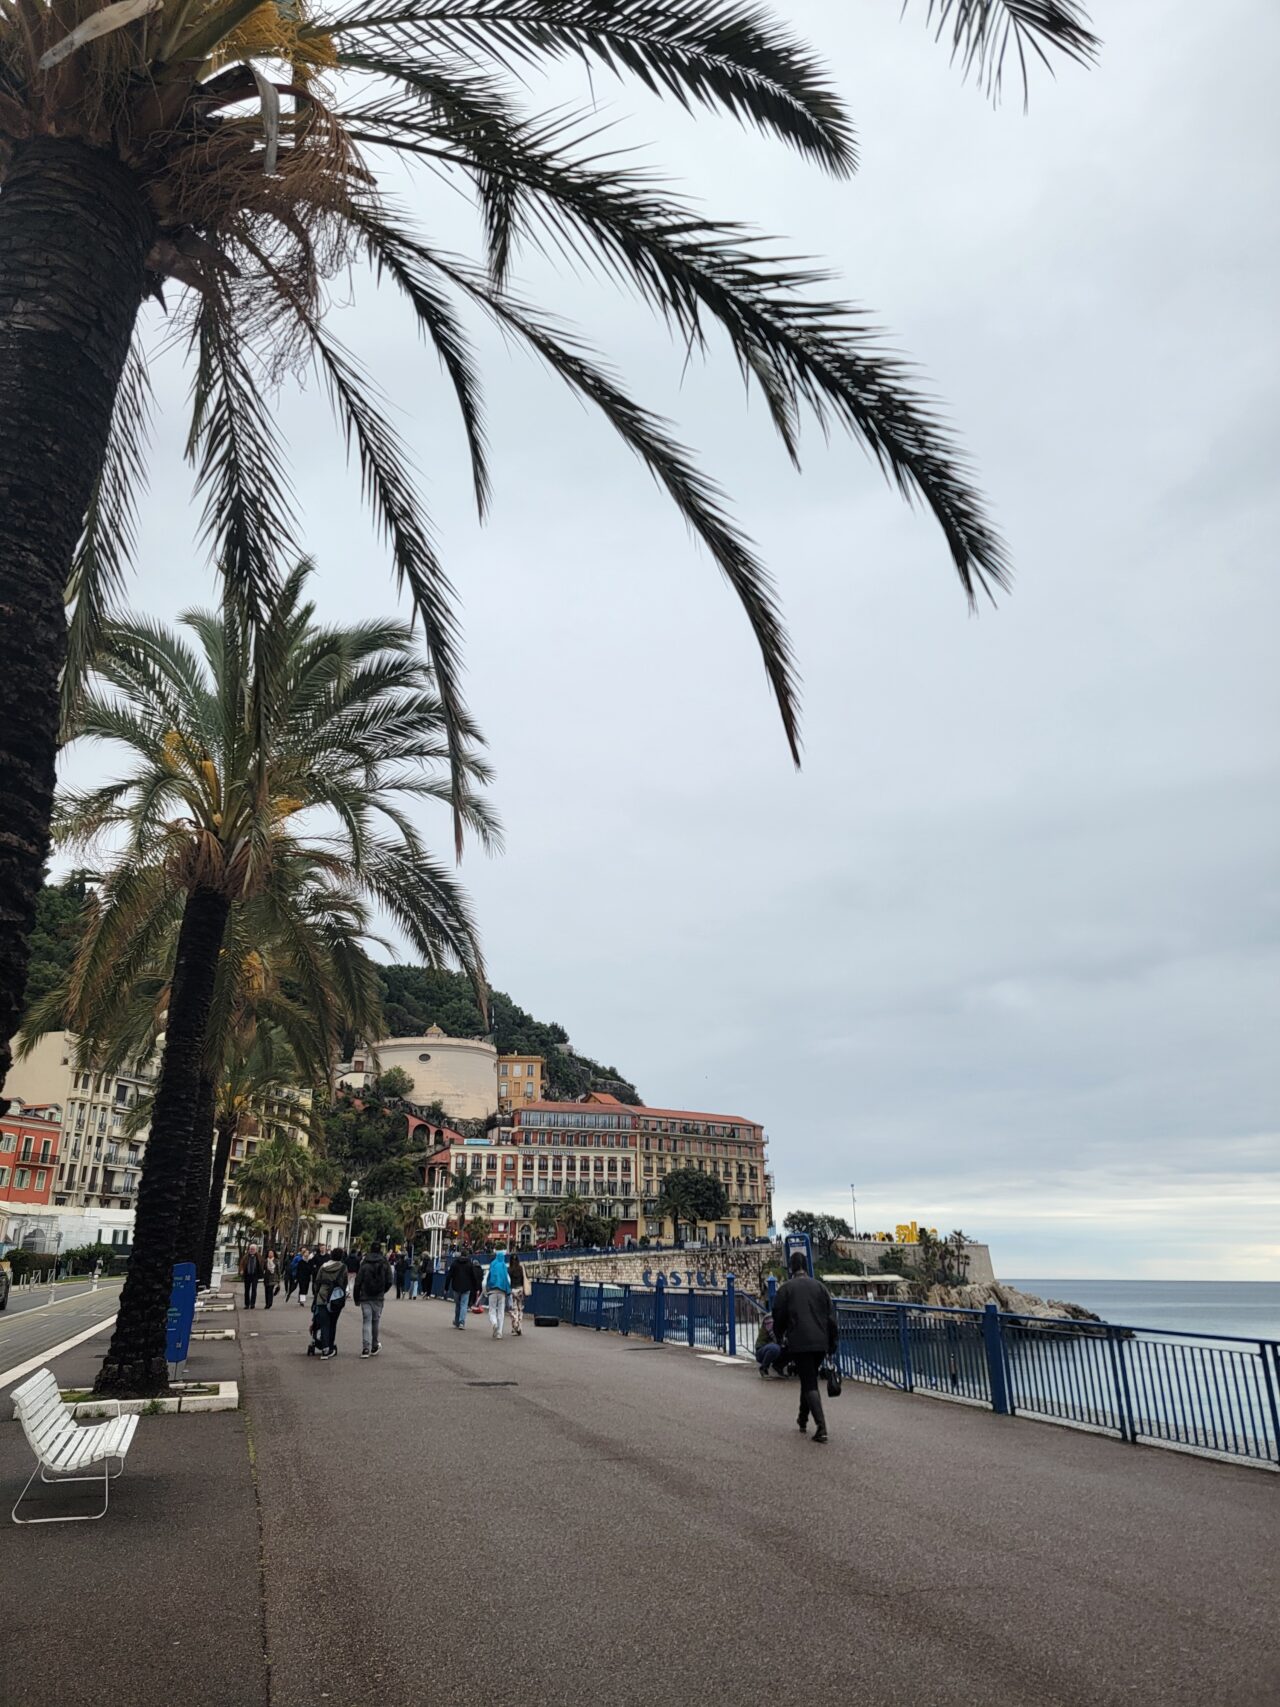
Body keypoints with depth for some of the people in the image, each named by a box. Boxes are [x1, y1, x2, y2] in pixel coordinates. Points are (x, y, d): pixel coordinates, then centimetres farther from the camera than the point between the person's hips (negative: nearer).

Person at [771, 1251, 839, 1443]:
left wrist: (779, 1338, 19)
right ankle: (803, 1419, 32)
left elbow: (779, 1316, 2)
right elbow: (831, 1316, 6)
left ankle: (821, 1427, -17)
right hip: (821, 1343, 4)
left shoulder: (786, 1288, -2)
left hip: (799, 1343, -4)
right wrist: (832, 1342, 12)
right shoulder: (819, 1286, 7)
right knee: (809, 1379, 21)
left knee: (809, 1384, -3)